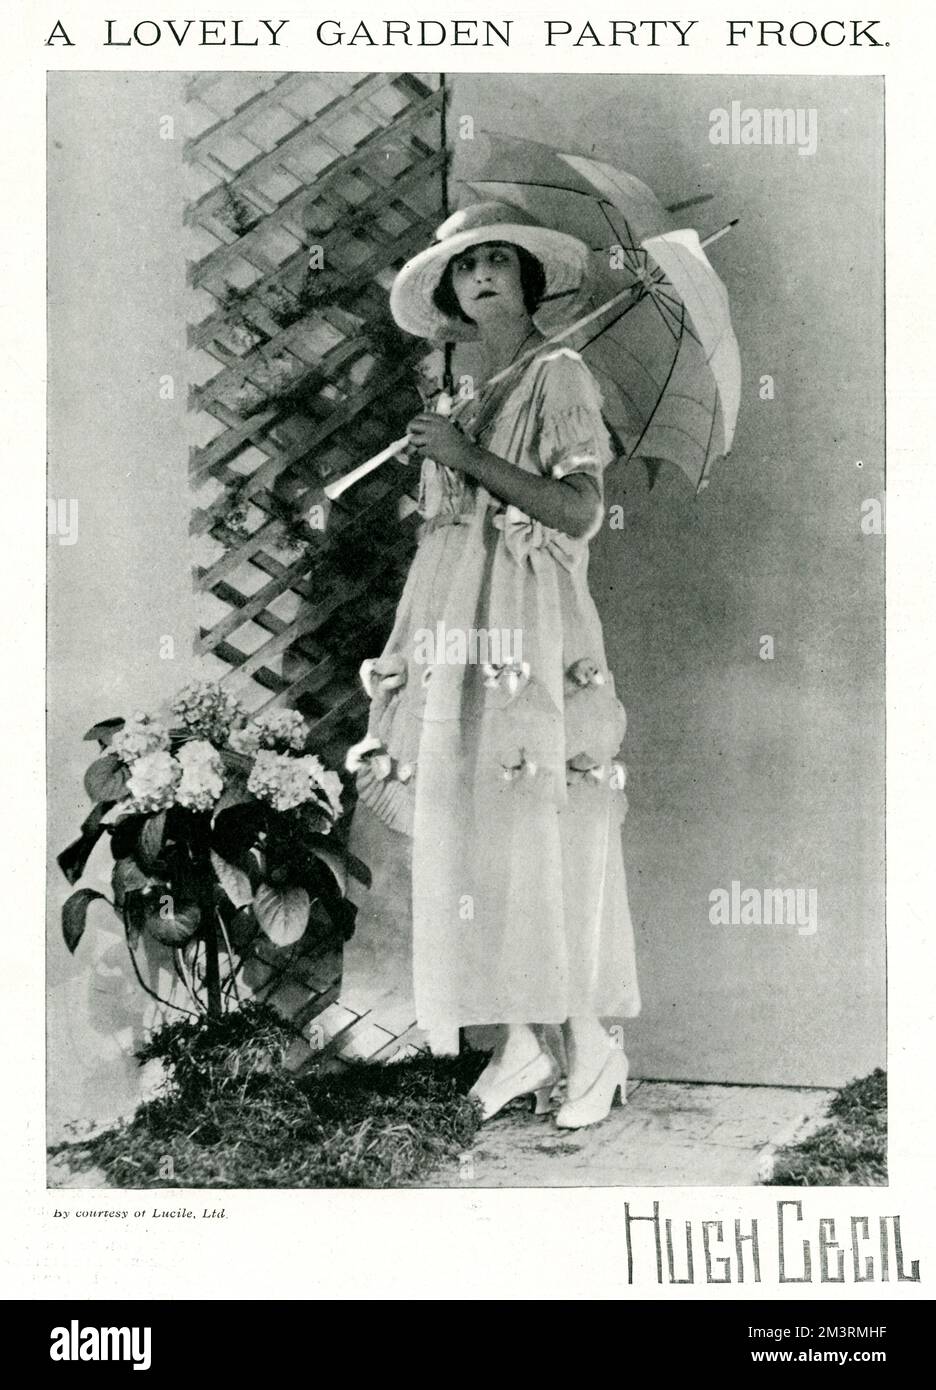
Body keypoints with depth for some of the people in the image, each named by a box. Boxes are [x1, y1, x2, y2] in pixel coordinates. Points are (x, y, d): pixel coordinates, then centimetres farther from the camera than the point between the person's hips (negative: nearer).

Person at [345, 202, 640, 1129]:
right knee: (462, 834, 4)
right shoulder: (463, 402, 19)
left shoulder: (559, 375, 1)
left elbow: (578, 511, -11)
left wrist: (466, 456, -10)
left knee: (544, 839, -6)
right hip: (454, 636, 6)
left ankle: (591, 1043, 6)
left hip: (528, 633, -6)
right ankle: (517, 1039, 14)